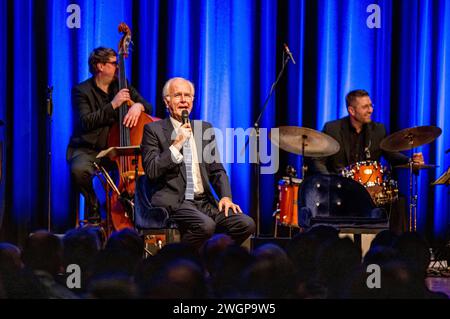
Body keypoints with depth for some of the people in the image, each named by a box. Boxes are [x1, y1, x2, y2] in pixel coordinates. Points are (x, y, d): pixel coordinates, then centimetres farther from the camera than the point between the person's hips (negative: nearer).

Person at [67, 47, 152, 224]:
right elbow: (86, 122, -18)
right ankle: (93, 208, -11)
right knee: (79, 169, -36)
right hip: (88, 149, -4)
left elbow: (148, 106, 10)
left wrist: (138, 105, -15)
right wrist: (113, 105, -21)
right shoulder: (82, 91, -4)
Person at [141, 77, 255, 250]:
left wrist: (225, 196, -1)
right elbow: (151, 171, -7)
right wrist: (176, 145, -13)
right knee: (206, 225, -34)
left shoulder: (205, 128, 19)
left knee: (246, 224, -17)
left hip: (205, 201, 5)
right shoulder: (154, 130, 4)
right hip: (173, 202, -5)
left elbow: (217, 169, 17)